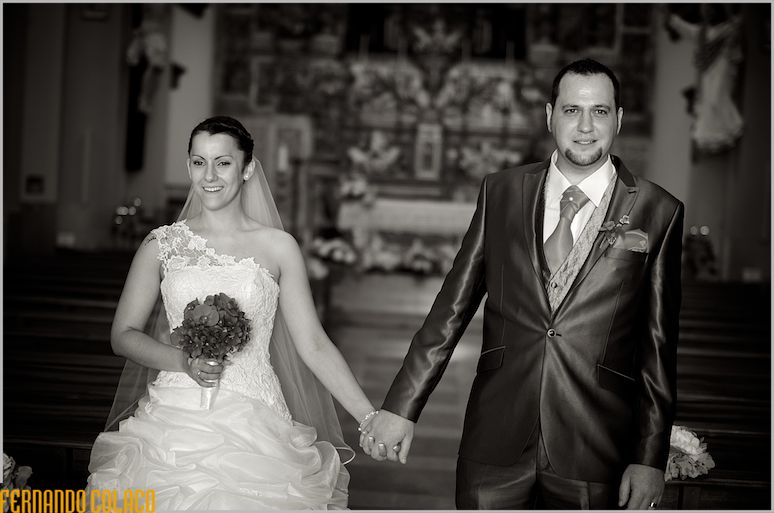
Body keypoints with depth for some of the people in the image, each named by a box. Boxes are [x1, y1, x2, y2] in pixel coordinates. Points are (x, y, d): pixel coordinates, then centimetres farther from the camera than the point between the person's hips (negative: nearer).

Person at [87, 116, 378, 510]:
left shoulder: (278, 247, 2)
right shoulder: (162, 244, 5)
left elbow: (313, 344, 2)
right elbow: (123, 335, 7)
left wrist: (369, 417, -6)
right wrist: (183, 361, -11)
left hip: (254, 428, 0)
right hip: (173, 422, 1)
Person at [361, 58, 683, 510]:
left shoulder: (658, 212, -1)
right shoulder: (500, 193, 4)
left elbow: (658, 348, 1)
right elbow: (452, 308, 5)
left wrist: (650, 459, 1)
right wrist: (401, 407, 1)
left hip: (593, 452, -1)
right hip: (495, 439, 1)